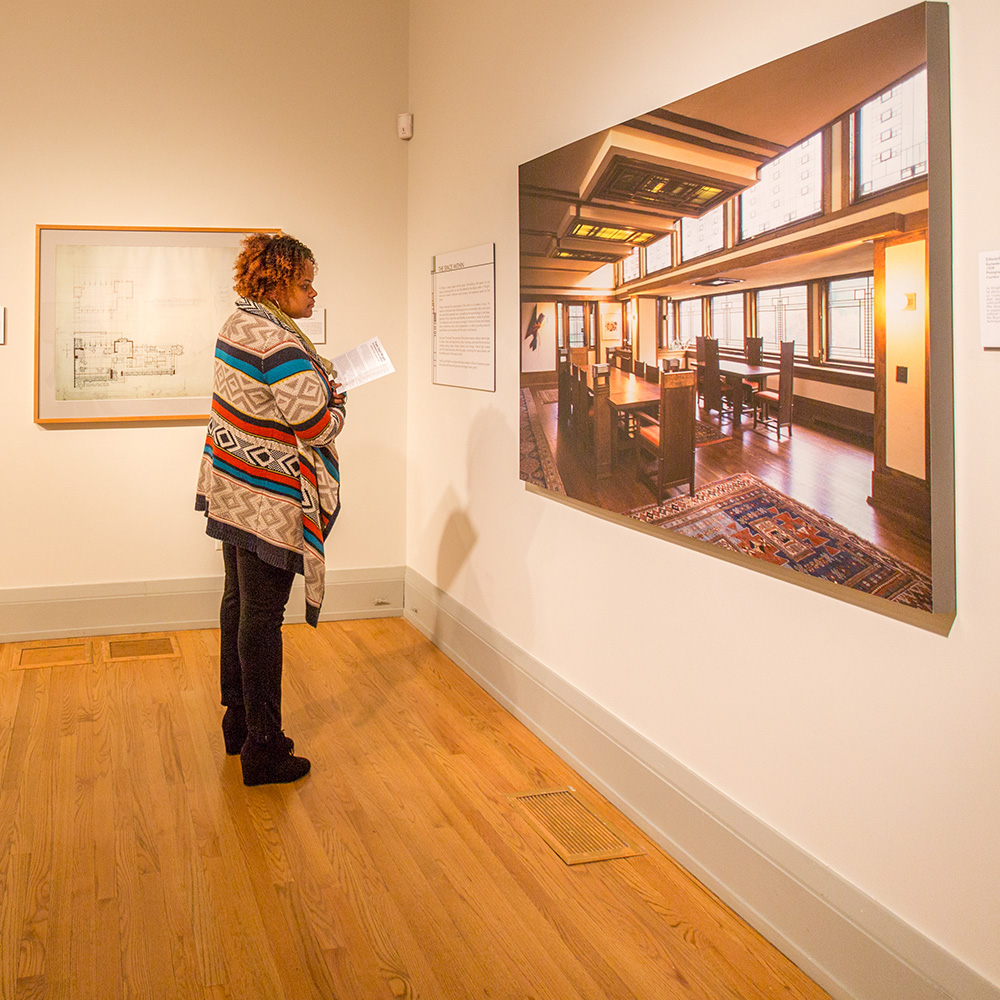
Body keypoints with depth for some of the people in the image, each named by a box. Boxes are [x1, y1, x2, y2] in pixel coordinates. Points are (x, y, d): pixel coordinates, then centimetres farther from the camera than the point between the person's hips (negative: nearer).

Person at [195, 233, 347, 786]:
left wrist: (317, 381, 8)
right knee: (262, 618, -2)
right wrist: (337, 401, -2)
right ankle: (263, 749, 8)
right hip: (270, 502, -10)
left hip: (232, 490, 10)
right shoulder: (280, 346, -24)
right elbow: (318, 428, -22)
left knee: (238, 604, 18)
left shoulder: (238, 324, 6)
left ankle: (238, 720, 33)